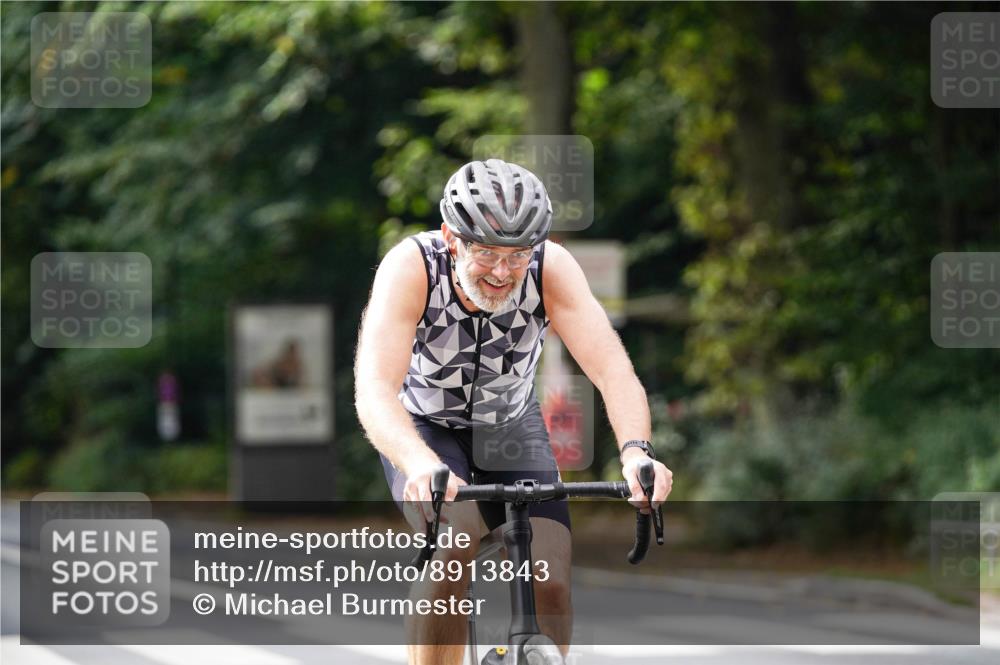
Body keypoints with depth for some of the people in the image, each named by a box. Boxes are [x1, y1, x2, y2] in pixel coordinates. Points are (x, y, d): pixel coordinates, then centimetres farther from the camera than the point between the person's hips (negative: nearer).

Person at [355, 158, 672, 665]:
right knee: (454, 540, -31)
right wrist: (422, 466, -61)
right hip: (423, 427, -2)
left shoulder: (551, 269, -26)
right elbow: (373, 389, -43)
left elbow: (612, 368, -34)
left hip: (511, 428, 2)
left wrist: (635, 449, -54)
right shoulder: (411, 267, -32)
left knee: (550, 584, -14)